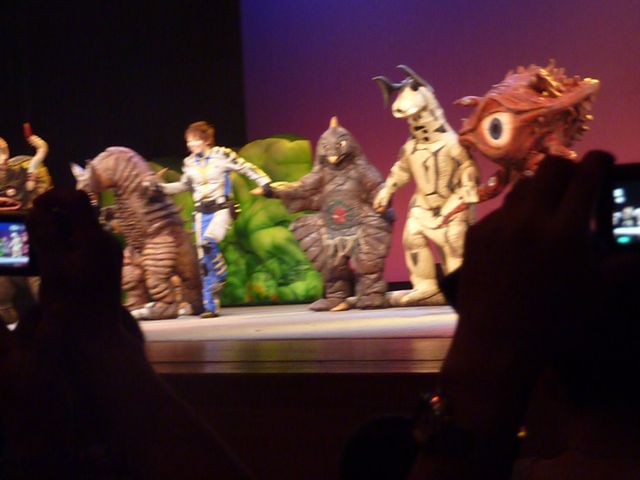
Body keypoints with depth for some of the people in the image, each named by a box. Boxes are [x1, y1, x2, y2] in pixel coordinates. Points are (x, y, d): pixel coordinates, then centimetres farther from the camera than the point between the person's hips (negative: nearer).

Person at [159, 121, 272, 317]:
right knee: (204, 260, 2)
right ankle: (211, 306, 8)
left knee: (208, 243, -32)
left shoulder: (222, 155, -7)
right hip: (201, 212, 5)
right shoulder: (189, 163, 7)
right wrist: (162, 187, 15)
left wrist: (265, 183, -9)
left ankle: (220, 275, -4)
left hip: (221, 209, -5)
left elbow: (247, 168, -2)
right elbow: (184, 185, 24)